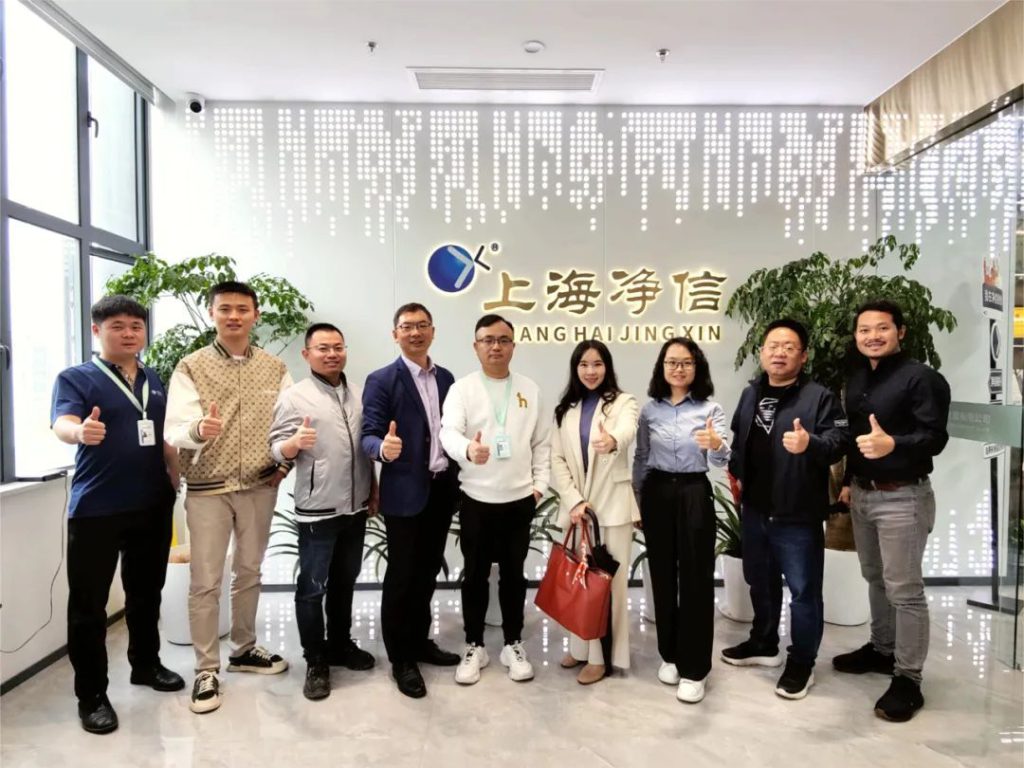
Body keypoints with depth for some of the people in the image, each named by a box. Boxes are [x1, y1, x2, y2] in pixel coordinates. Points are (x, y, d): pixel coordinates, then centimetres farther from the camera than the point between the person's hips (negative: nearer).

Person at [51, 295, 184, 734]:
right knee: (88, 603, 3)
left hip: (153, 505, 5)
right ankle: (91, 696, 16)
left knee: (146, 592, 17)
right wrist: (80, 432, -46)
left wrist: (178, 480, 10)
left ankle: (146, 664, 35)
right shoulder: (76, 378, -6)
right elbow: (62, 423, -24)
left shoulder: (155, 381, 10)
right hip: (96, 509, -5)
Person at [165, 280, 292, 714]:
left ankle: (244, 649, 33)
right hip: (208, 488, -3)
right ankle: (207, 669, 18)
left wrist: (286, 462, -6)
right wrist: (198, 430, -35)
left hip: (260, 486, 3)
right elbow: (175, 431, -14)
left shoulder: (275, 369, 3)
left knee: (249, 572, 16)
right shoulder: (190, 367, -5)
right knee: (205, 581, 3)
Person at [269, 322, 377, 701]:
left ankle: (341, 645, 34)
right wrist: (296, 442, -32)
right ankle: (316, 663, 18)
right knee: (312, 588, 5)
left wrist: (374, 490, 14)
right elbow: (277, 450, -10)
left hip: (356, 507, 5)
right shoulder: (293, 396, -7)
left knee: (344, 582, 18)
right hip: (317, 511, -5)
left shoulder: (358, 394, 7)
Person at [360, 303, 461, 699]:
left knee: (428, 571, 17)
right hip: (405, 492, -5)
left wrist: (458, 473, 3)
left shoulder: (446, 378, 9)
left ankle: (420, 641, 34)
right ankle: (400, 658, 19)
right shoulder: (382, 380, -8)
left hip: (442, 489, 6)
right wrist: (384, 448, -35)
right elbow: (369, 435, -14)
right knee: (401, 576, 5)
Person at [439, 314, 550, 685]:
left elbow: (541, 443, 10)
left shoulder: (530, 390, 6)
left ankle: (513, 645, 27)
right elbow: (449, 432, -18)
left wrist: (540, 483, 2)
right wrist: (468, 450, -39)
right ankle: (474, 646, 25)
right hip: (477, 499, -2)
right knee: (475, 575, 9)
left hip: (519, 499, 2)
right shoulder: (462, 389, -3)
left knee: (513, 574, 12)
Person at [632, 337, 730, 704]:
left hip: (694, 494, -2)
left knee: (696, 578, 0)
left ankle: (694, 668, 11)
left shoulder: (711, 409, -3)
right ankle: (669, 654, 27)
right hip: (657, 493, 3)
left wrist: (716, 445, -39)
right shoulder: (650, 409, 4)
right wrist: (637, 501, 10)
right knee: (663, 575, 10)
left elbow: (721, 461, -16)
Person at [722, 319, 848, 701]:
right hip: (754, 510, 6)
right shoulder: (750, 394, 10)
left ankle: (801, 663, 23)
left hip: (798, 515, -6)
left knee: (804, 590, 5)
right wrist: (736, 472, 14)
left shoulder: (820, 397, -9)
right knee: (760, 582, 20)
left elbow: (839, 441, -19)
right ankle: (763, 645, 40)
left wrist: (811, 444, -38)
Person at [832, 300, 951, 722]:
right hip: (862, 493, 7)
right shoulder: (856, 378, 10)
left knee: (904, 589, -1)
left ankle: (907, 680, 10)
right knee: (875, 578, 19)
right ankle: (882, 649, 36)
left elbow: (935, 438, -20)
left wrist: (892, 444, -38)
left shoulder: (922, 378, -12)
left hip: (902, 498, -7)